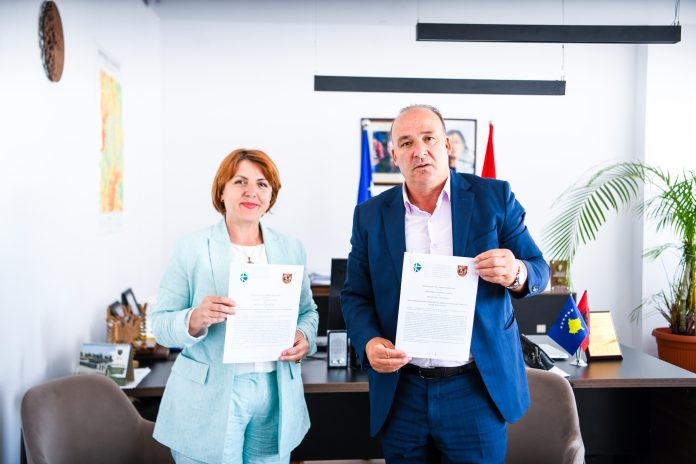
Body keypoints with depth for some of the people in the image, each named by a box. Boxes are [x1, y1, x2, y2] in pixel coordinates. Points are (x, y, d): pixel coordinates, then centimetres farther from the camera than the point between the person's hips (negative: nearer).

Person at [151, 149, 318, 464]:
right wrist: (195, 320, -26)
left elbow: (308, 310, 13)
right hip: (209, 402, -3)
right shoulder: (191, 249, -6)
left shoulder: (291, 249, 5)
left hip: (277, 398, 3)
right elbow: (160, 324, -6)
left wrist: (305, 337, -8)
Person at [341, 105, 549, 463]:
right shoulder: (370, 215, 3)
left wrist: (516, 273, -22)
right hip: (400, 391, 2)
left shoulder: (494, 197, -1)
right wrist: (368, 343, -14)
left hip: (479, 388, -1)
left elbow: (538, 271, 2)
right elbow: (355, 295, 6)